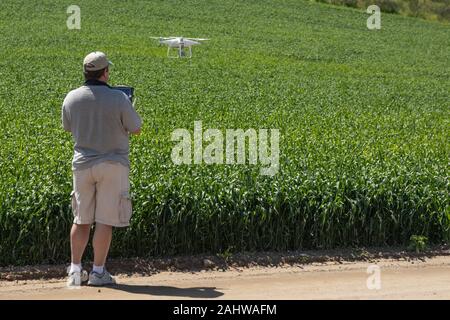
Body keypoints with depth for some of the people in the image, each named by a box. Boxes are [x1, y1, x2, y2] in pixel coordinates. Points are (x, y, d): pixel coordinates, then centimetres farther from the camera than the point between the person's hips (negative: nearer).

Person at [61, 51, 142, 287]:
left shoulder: (72, 98, -2)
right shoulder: (118, 99, -14)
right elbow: (136, 130, -5)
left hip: (82, 163, 4)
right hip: (112, 164, -4)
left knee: (81, 220, 14)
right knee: (105, 220, 3)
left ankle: (75, 270, 16)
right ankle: (98, 272, 5)